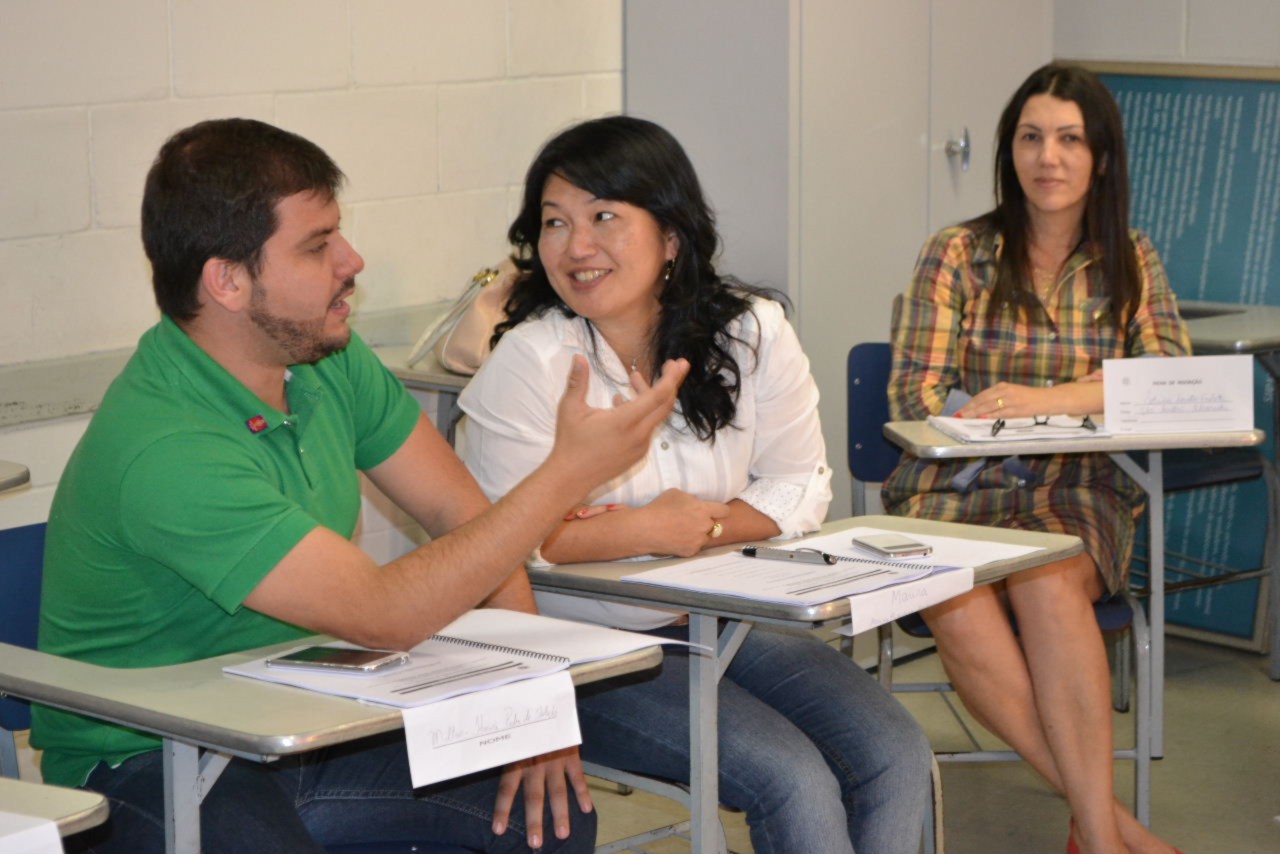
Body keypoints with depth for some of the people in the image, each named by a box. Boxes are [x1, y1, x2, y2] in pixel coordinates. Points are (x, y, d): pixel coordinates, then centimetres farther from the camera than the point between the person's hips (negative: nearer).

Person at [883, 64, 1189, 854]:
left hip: (1077, 493, 1)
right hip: (956, 489, 0)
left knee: (1047, 582, -36)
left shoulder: (1131, 262, 10)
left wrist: (1044, 400, -21)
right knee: (958, 610, -34)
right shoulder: (957, 255, 4)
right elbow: (915, 395, -4)